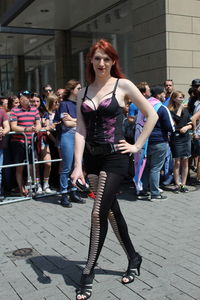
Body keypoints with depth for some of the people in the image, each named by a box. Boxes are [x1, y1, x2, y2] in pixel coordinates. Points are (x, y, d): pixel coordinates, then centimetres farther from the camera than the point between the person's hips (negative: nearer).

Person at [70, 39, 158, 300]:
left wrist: (137, 146, -4)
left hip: (115, 157, -5)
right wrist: (77, 165, -9)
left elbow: (152, 115, 0)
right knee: (111, 211, 13)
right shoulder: (83, 92, 8)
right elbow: (80, 131, 1)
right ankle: (134, 259, 32)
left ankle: (88, 275, 8)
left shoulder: (123, 85, -3)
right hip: (92, 157, 5)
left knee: (99, 214, -8)